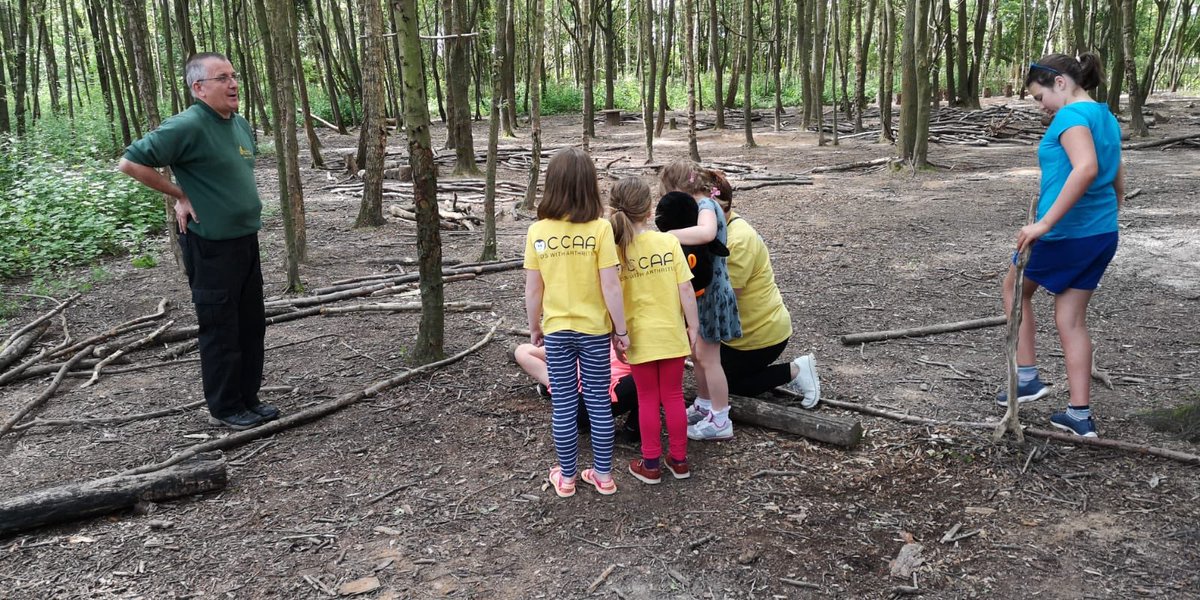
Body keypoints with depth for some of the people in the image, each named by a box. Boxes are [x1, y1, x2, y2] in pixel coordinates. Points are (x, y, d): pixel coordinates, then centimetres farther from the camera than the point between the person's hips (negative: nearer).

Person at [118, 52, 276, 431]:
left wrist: (250, 215, 13)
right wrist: (181, 196, -11)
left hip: (246, 240, 8)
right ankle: (224, 408, 14)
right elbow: (131, 162, -17)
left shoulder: (241, 124, 9)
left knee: (251, 324, 14)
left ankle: (248, 397, 27)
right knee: (220, 329, 2)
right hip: (211, 245, -8)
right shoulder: (188, 126, -16)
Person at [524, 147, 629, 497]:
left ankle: (566, 476, 23)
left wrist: (534, 328, 12)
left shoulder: (537, 232, -7)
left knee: (563, 405, 11)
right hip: (594, 329, -1)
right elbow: (610, 287, -13)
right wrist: (621, 330, -2)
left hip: (556, 331, 1)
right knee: (598, 402, 12)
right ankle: (603, 474, 22)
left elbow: (532, 290, -3)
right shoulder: (600, 228, -13)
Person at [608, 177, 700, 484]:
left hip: (640, 337, -1)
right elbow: (686, 289, -8)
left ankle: (651, 464, 20)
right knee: (673, 396, 15)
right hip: (672, 334, 1)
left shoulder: (615, 249, -12)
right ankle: (679, 459, 25)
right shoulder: (670, 241, -8)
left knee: (648, 399, 12)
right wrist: (693, 325, 3)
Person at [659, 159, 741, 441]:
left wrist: (668, 235, -36)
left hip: (711, 292, -9)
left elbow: (706, 232, -42)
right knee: (697, 353, 19)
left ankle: (720, 422, 9)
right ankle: (704, 406, 34)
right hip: (701, 291, 9)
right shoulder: (702, 205, 10)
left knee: (707, 357, -1)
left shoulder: (706, 205, -20)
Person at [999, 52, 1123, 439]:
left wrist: (1045, 223, -32)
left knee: (1015, 290, 17)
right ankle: (1080, 415, 13)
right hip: (1102, 235, 8)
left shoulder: (1072, 115, -15)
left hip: (1064, 234, -8)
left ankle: (1027, 378, 19)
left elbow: (1086, 168, -32)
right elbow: (1118, 183, 21)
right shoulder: (1106, 118, 14)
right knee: (1071, 319, 12)